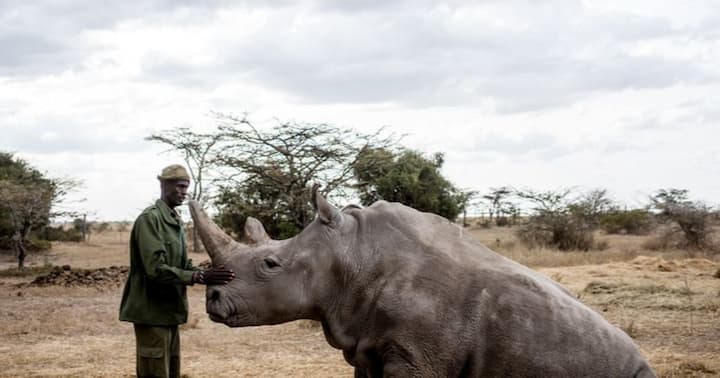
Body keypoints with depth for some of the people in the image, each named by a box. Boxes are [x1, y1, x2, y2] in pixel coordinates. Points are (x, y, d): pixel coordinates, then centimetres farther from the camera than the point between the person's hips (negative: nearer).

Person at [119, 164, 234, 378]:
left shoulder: (175, 221, 16)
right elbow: (156, 269, -24)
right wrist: (200, 277, -28)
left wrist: (206, 275, -6)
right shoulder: (150, 219, -14)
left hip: (169, 311, 10)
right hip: (152, 311, -10)